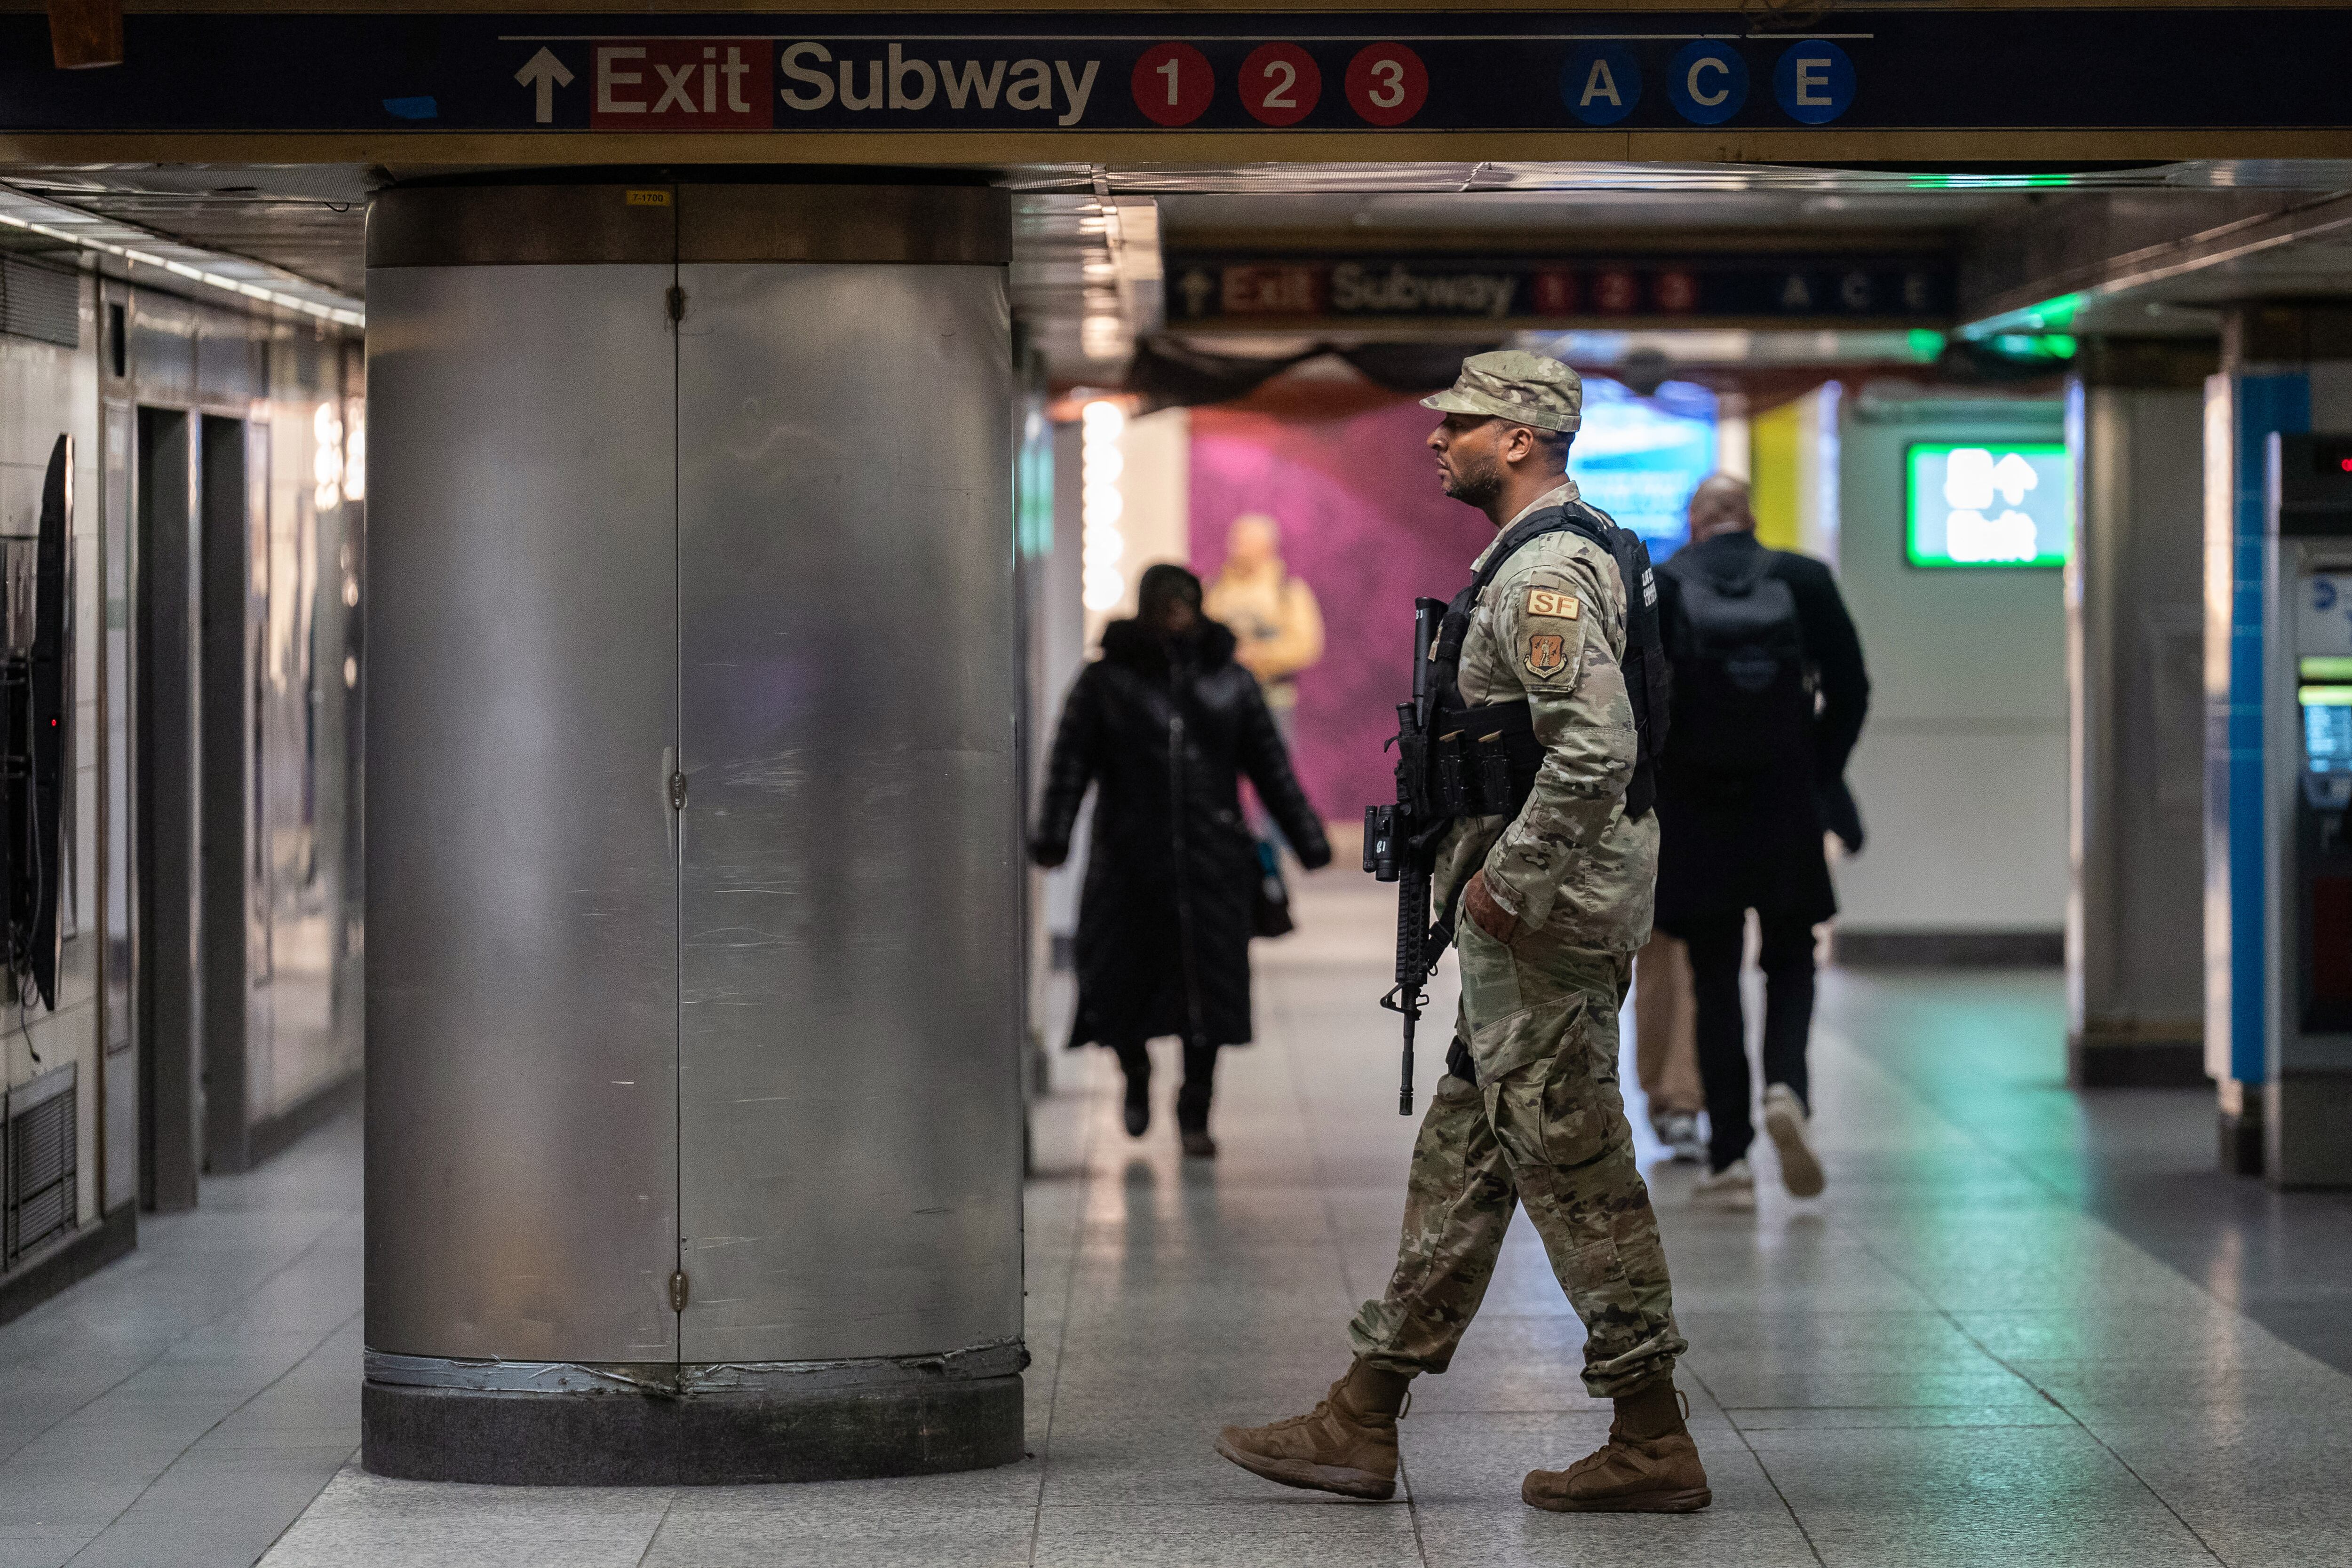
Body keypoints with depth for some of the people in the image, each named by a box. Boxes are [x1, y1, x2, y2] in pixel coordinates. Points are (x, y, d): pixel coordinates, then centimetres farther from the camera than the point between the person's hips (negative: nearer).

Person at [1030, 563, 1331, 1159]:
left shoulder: (1230, 682, 9)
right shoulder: (1106, 681, 3)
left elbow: (1272, 768, 12)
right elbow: (1070, 764, -4)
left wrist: (1308, 842, 10)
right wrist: (1052, 836, -18)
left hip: (1212, 863, 1)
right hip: (1130, 859, -1)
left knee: (1209, 988, -1)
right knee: (1122, 982, 1)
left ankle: (1195, 1112, 14)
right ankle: (1136, 1076, 32)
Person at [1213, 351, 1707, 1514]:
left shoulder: (1545, 574, -17)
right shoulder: (1551, 560, 17)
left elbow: (1598, 748, -29)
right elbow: (1597, 739, 25)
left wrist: (1505, 880, -21)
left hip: (1540, 928, -11)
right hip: (1542, 924, 11)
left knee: (1576, 1171, -5)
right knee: (1458, 1163, 11)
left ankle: (1652, 1443, 0)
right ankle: (1362, 1425, 16)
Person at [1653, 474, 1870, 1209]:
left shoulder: (1656, 589, -4)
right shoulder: (1805, 580, 1)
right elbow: (1850, 689, 0)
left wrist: (1646, 790, 4)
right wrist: (1820, 777, 9)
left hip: (1694, 815, -1)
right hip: (1785, 808, 1)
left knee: (1715, 980, 7)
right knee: (1791, 964, 15)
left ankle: (1729, 1156, 6)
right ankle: (1787, 1087, -12)